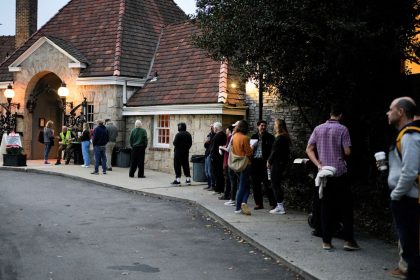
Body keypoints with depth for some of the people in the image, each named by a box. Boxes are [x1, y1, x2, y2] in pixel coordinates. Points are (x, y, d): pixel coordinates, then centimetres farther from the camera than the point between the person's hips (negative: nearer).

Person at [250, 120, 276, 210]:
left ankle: (273, 203, 1)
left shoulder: (270, 137, 2)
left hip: (264, 162, -4)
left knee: (267, 184, -5)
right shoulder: (254, 137, 13)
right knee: (256, 184, 7)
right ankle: (258, 203, 15)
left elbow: (272, 150, -4)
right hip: (254, 162, 4)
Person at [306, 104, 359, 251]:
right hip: (340, 172, -3)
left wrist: (318, 164, -4)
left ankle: (326, 241, 8)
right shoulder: (342, 129, -6)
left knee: (326, 207, 7)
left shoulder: (318, 129, 6)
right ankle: (348, 240, 4)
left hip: (325, 174, 4)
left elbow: (309, 149, 1)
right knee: (346, 206, 5)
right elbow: (347, 152, -10)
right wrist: (341, 155, 12)